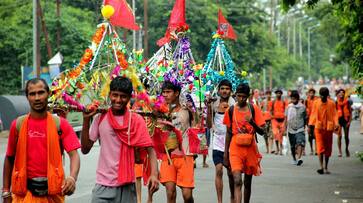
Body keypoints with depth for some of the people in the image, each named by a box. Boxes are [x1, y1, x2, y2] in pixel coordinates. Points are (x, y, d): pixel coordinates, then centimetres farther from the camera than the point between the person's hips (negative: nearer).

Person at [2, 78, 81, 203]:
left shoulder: (60, 124, -2)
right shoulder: (18, 124, 1)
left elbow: (74, 155, -10)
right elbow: (9, 159, 8)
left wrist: (72, 178, -29)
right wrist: (6, 192, 6)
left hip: (53, 189, 0)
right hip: (25, 190, 0)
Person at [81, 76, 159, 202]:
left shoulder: (136, 120, -2)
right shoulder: (100, 118, 2)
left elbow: (150, 149, -5)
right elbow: (85, 149, 3)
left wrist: (154, 174, -21)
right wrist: (86, 120, -6)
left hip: (126, 185, 0)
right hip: (103, 184, 1)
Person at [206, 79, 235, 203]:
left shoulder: (234, 105, -2)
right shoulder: (214, 104, 2)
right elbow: (209, 125, 0)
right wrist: (208, 107, -8)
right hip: (218, 143, 1)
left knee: (230, 172, 7)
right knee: (219, 171, -9)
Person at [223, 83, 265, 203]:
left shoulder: (254, 109, 1)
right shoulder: (231, 110, 3)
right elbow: (228, 133, 10)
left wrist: (252, 122, -21)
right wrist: (226, 153, 9)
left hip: (250, 148, 1)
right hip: (235, 149, -1)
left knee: (247, 182, 12)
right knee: (237, 181, -16)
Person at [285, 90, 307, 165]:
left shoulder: (302, 107, 0)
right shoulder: (289, 107, 2)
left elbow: (305, 118, 10)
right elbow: (286, 118, 8)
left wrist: (304, 127, 14)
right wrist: (285, 129, 6)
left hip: (300, 129, -2)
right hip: (291, 129, 2)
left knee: (300, 143, -21)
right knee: (293, 146, 10)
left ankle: (299, 158, -30)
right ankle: (294, 159, 26)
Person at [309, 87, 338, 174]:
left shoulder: (331, 103, 1)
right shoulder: (316, 103, 2)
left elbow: (334, 115, -3)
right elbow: (313, 114, 5)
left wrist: (336, 124, -19)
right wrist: (310, 125, -1)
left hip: (329, 128, 1)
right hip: (319, 128, -1)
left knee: (328, 148, 7)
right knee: (320, 147, -11)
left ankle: (326, 167, 19)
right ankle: (321, 167, -19)